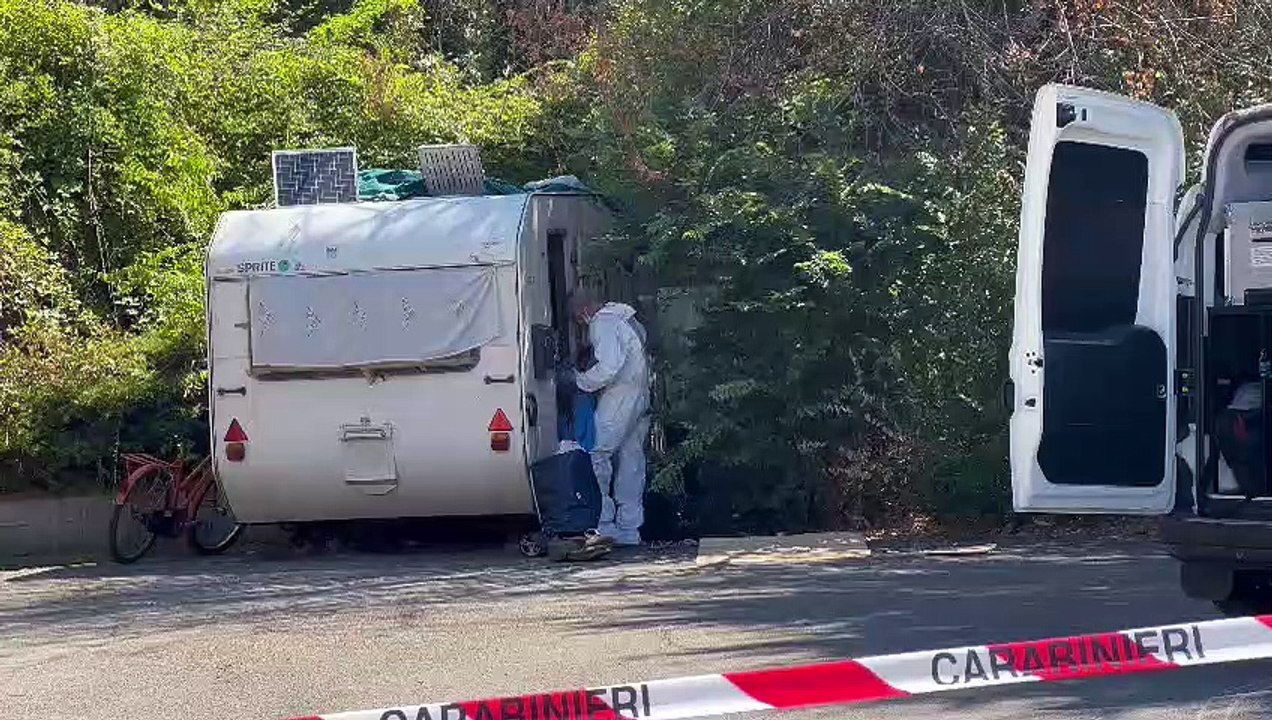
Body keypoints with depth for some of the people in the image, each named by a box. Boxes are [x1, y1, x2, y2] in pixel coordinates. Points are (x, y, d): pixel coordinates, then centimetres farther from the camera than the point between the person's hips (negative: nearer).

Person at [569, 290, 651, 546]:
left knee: (597, 455, -10)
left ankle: (603, 524, -15)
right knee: (631, 459, 10)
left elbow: (609, 367, -22)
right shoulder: (627, 319, 20)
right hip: (641, 398, 10)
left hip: (619, 398, -10)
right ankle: (629, 530, 12)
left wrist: (580, 381, -9)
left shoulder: (602, 323, -11)